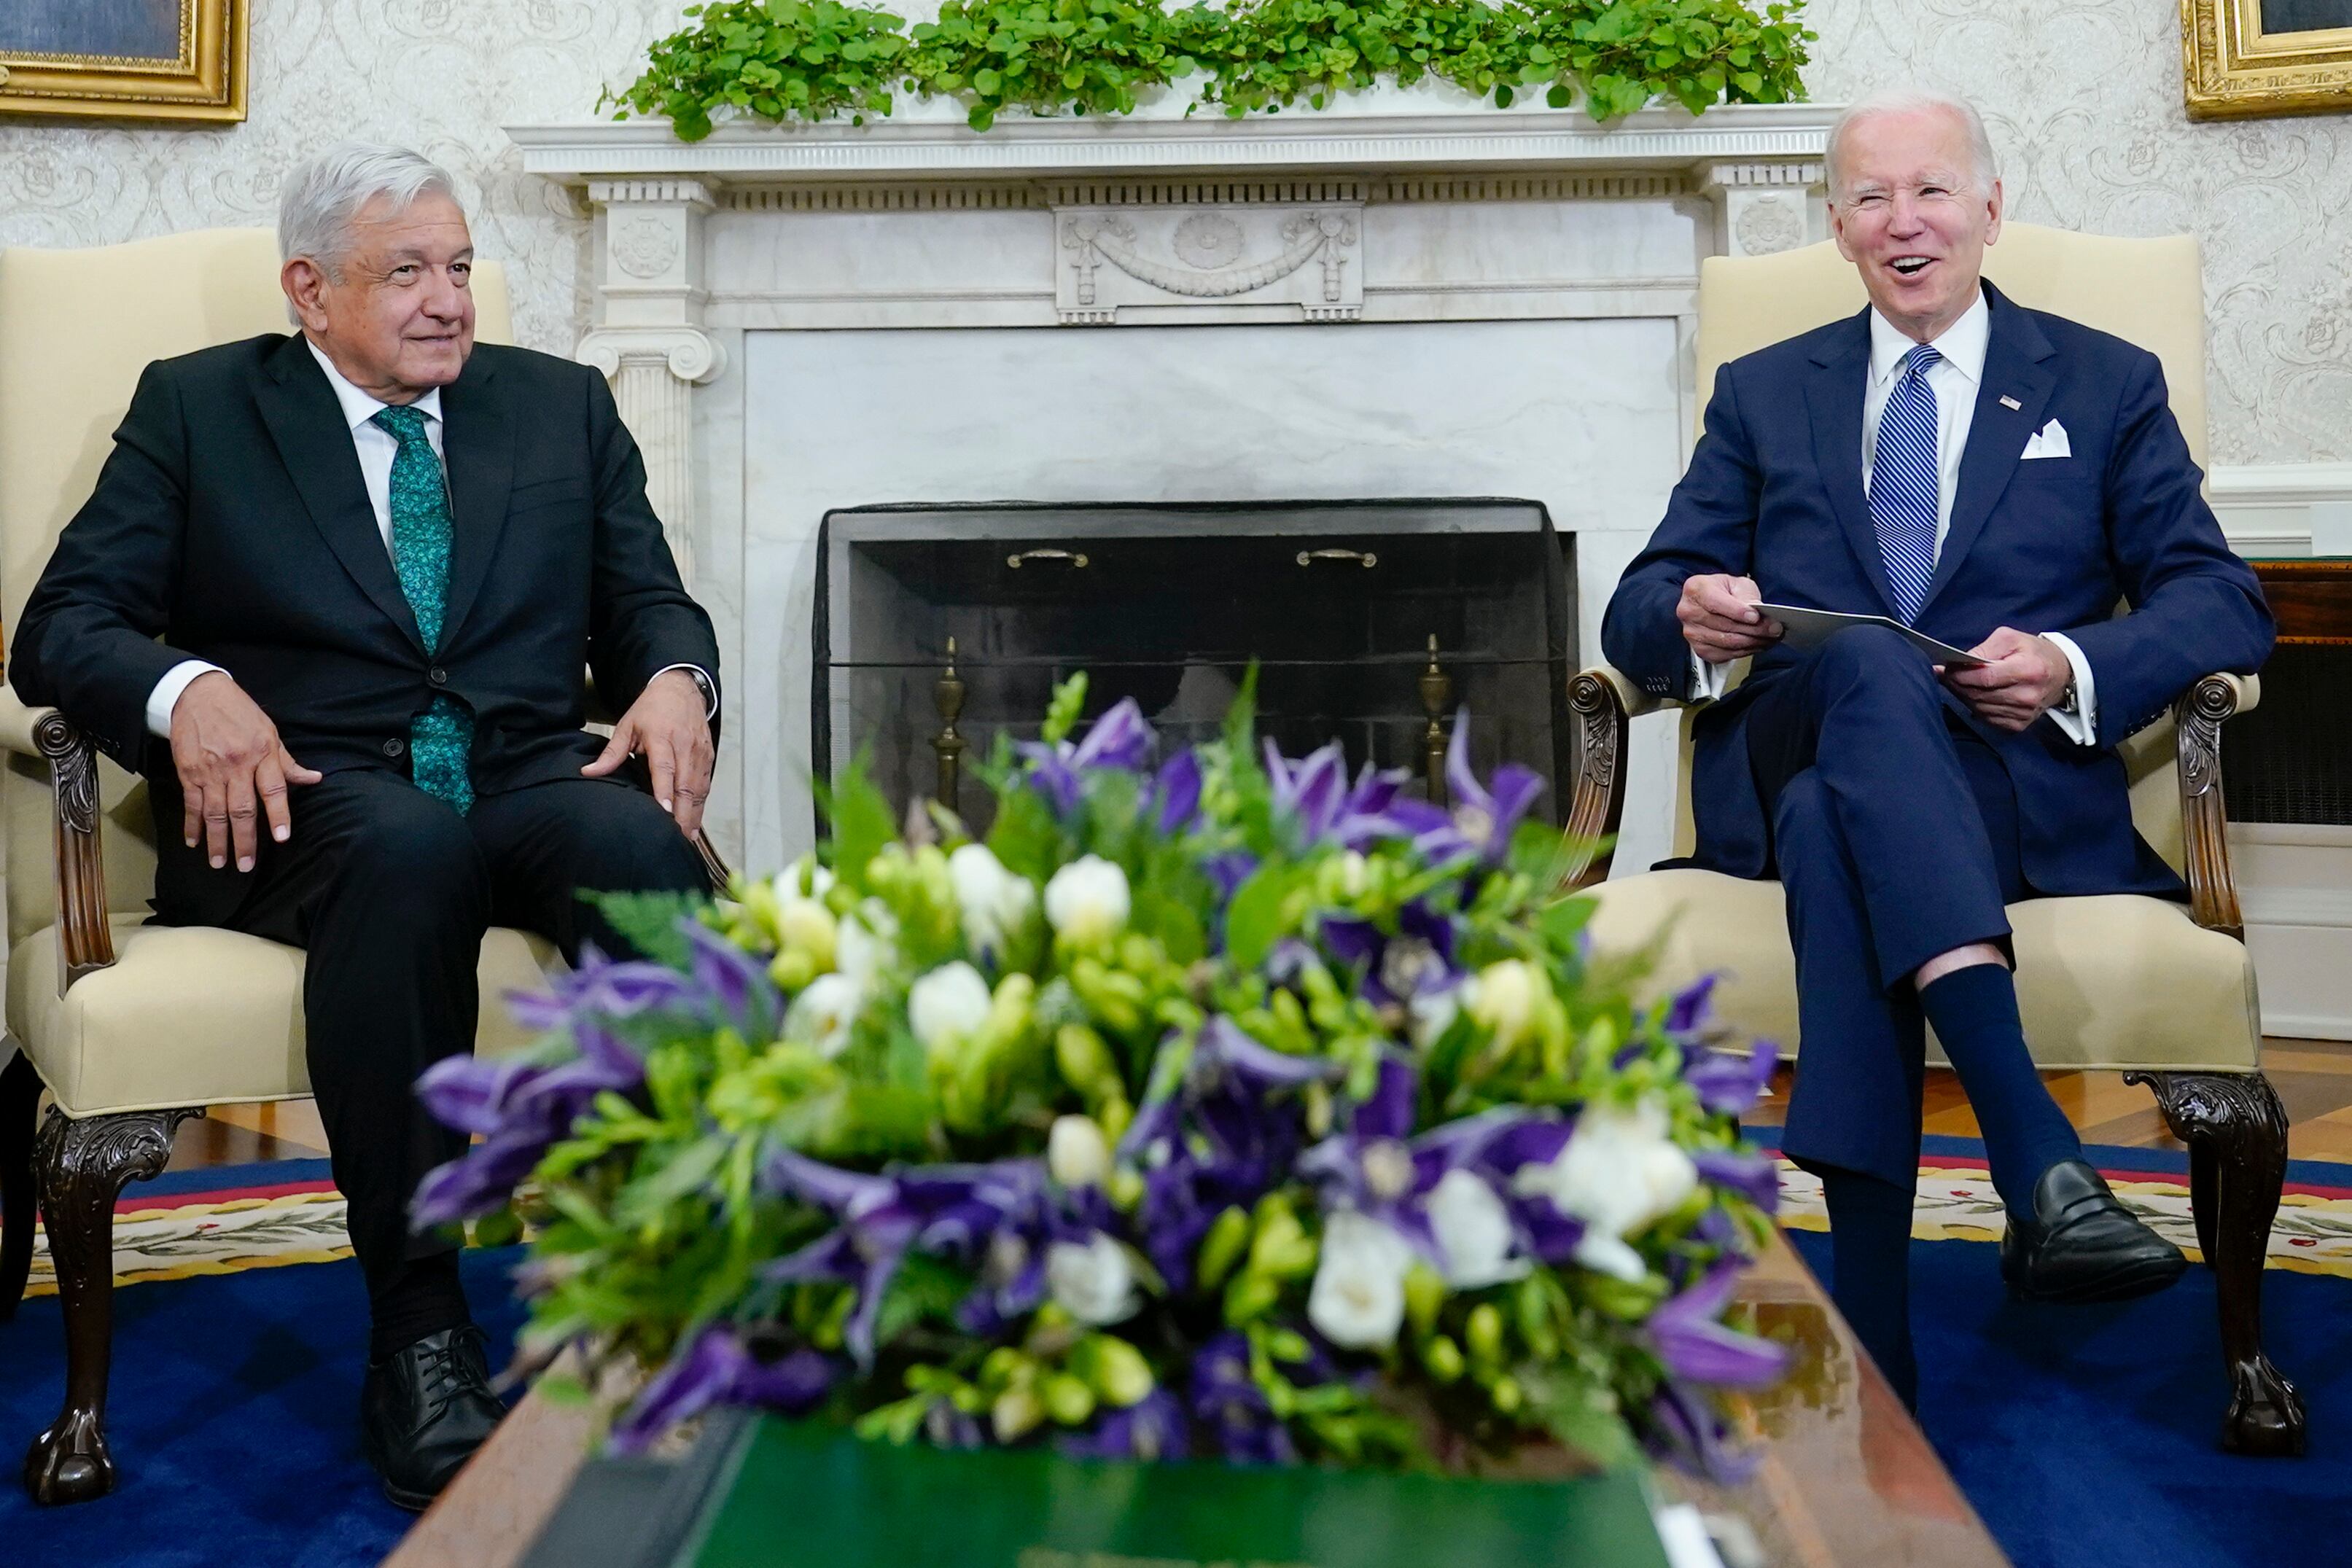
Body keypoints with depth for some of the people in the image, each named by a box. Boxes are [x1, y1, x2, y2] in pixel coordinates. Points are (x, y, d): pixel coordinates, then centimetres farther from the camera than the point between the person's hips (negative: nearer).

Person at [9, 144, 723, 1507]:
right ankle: (416, 1333, -30)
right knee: (409, 851, -39)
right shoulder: (197, 408, 13)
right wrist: (184, 688, -17)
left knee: (649, 853, -34)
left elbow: (650, 599, 18)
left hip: (533, 778, 2)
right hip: (306, 797, -2)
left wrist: (674, 676, -7)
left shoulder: (563, 405, 20)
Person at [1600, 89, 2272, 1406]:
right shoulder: (1764, 394, 24)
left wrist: (2076, 668, -13)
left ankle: (1872, 1338, -44)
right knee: (1870, 664, -37)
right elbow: (1642, 610, 16)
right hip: (1784, 770, 1)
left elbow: (2223, 603, 9)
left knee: (1838, 833, -38)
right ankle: (2038, 1156, -51)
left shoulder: (2106, 385, 20)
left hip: (2018, 790, -1)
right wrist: (1692, 616, -10)